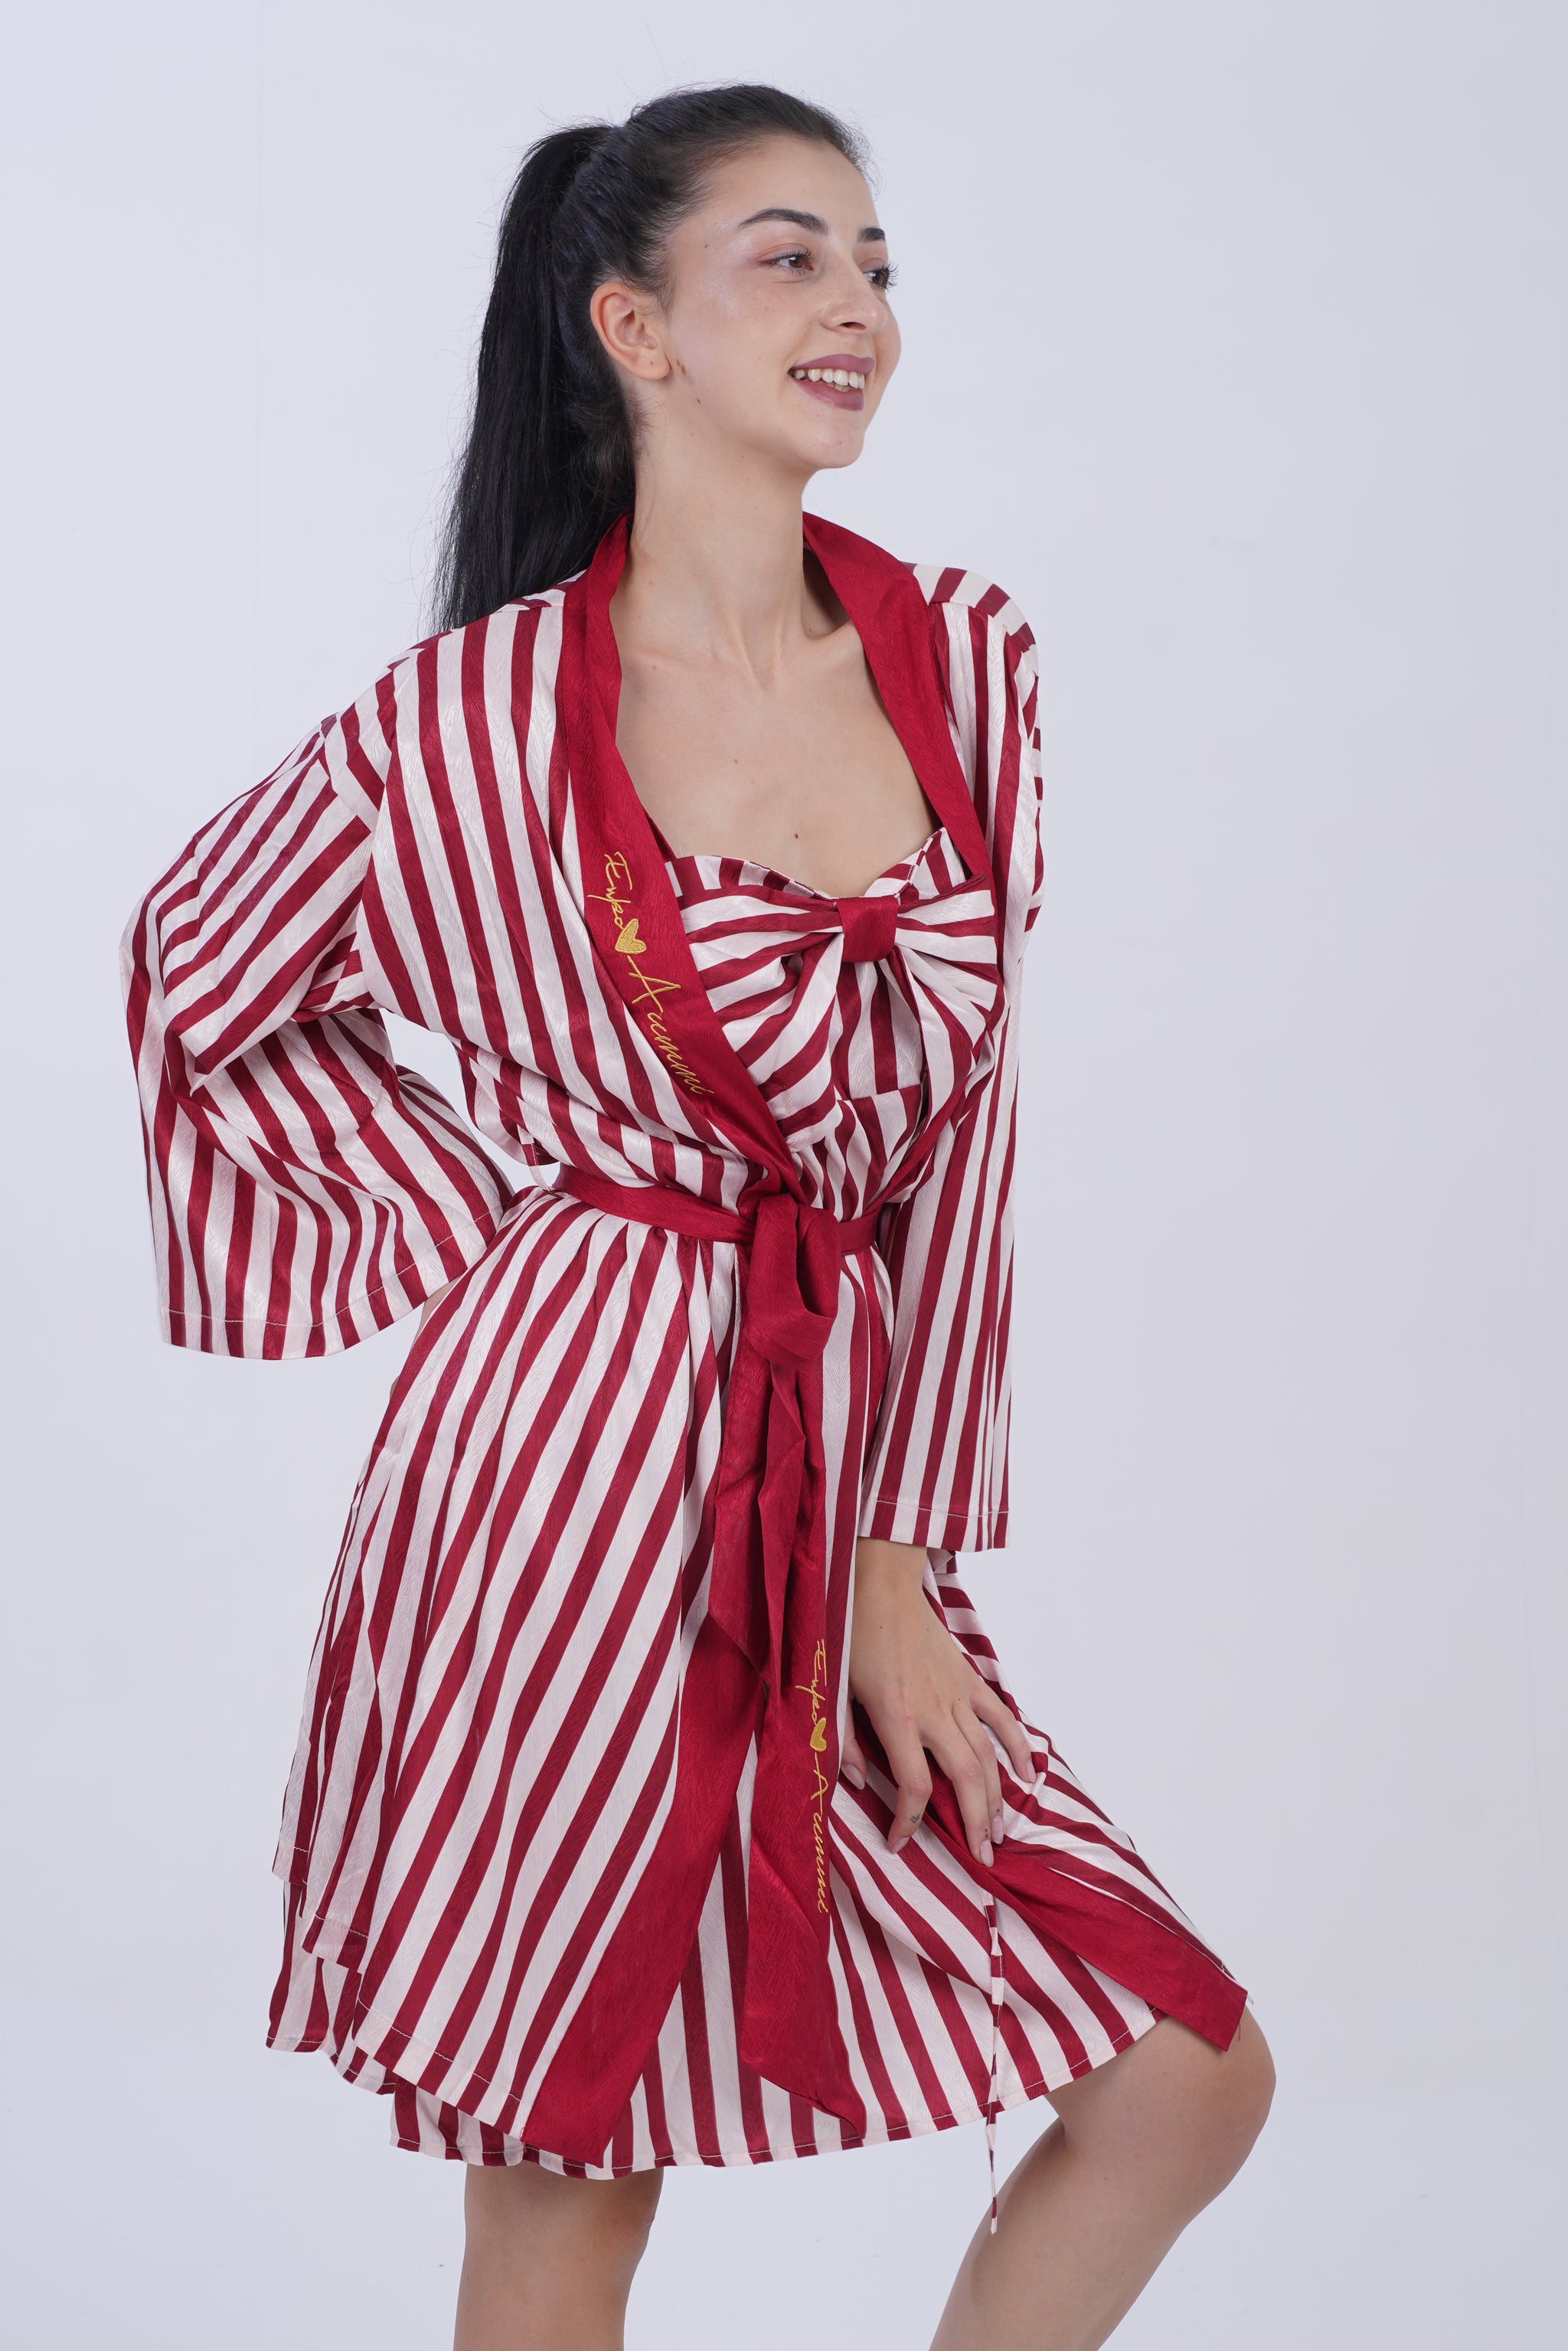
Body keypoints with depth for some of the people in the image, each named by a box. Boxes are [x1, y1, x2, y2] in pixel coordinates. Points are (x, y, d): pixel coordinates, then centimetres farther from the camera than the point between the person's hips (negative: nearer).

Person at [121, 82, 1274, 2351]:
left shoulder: (963, 658, 4)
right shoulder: (478, 718, -7)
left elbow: (958, 1118, 5)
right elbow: (206, 981, 9)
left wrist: (904, 1552, 1)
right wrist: (496, 1224, 3)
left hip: (840, 1475, 5)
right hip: (578, 1468, -5)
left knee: (1187, 2077, 2)